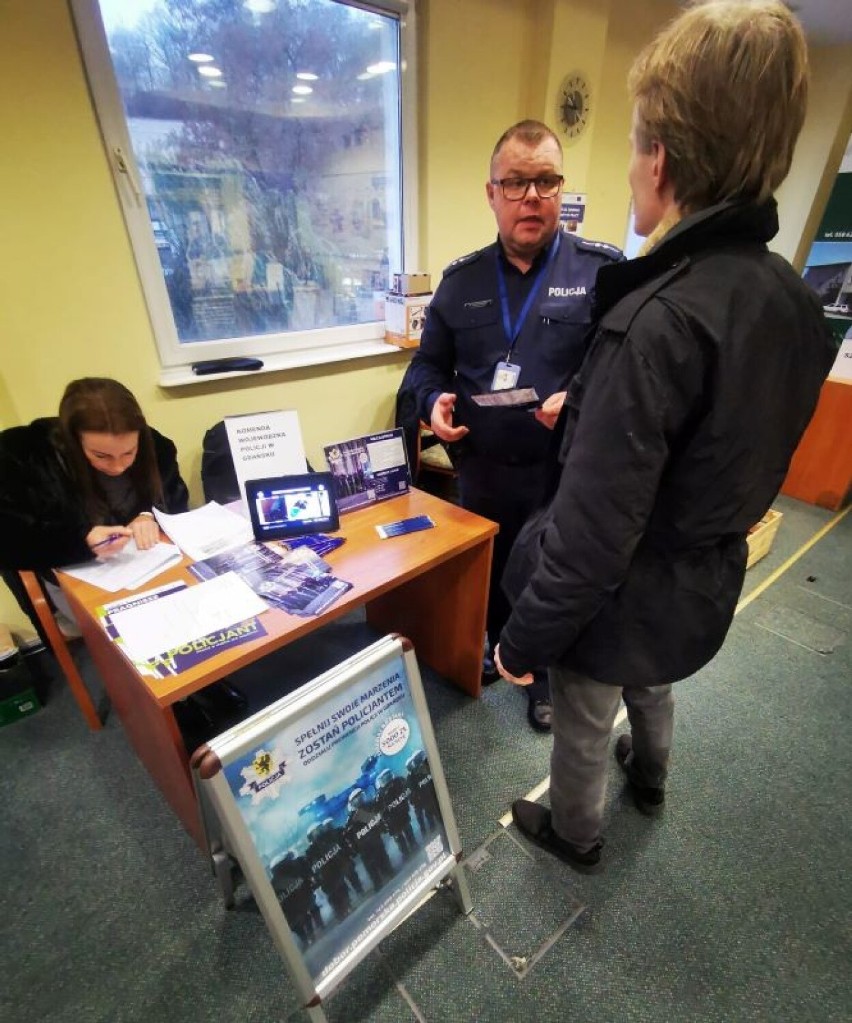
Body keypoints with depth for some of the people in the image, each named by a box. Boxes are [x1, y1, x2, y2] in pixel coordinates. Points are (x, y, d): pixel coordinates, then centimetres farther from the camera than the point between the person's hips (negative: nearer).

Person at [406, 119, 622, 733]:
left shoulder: (603, 269, -4)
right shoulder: (461, 278, 6)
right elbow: (429, 362, 11)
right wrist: (434, 401, -11)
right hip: (481, 467, 3)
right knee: (488, 571, 21)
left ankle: (550, 674, 43)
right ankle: (498, 649, 50)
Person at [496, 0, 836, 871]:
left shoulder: (655, 322, -31)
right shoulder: (795, 299, -4)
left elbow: (590, 534, -31)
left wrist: (524, 641, -16)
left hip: (626, 599, -7)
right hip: (705, 585, 8)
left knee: (581, 728, 22)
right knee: (652, 691, 35)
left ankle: (573, 834, 52)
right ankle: (648, 779, 66)